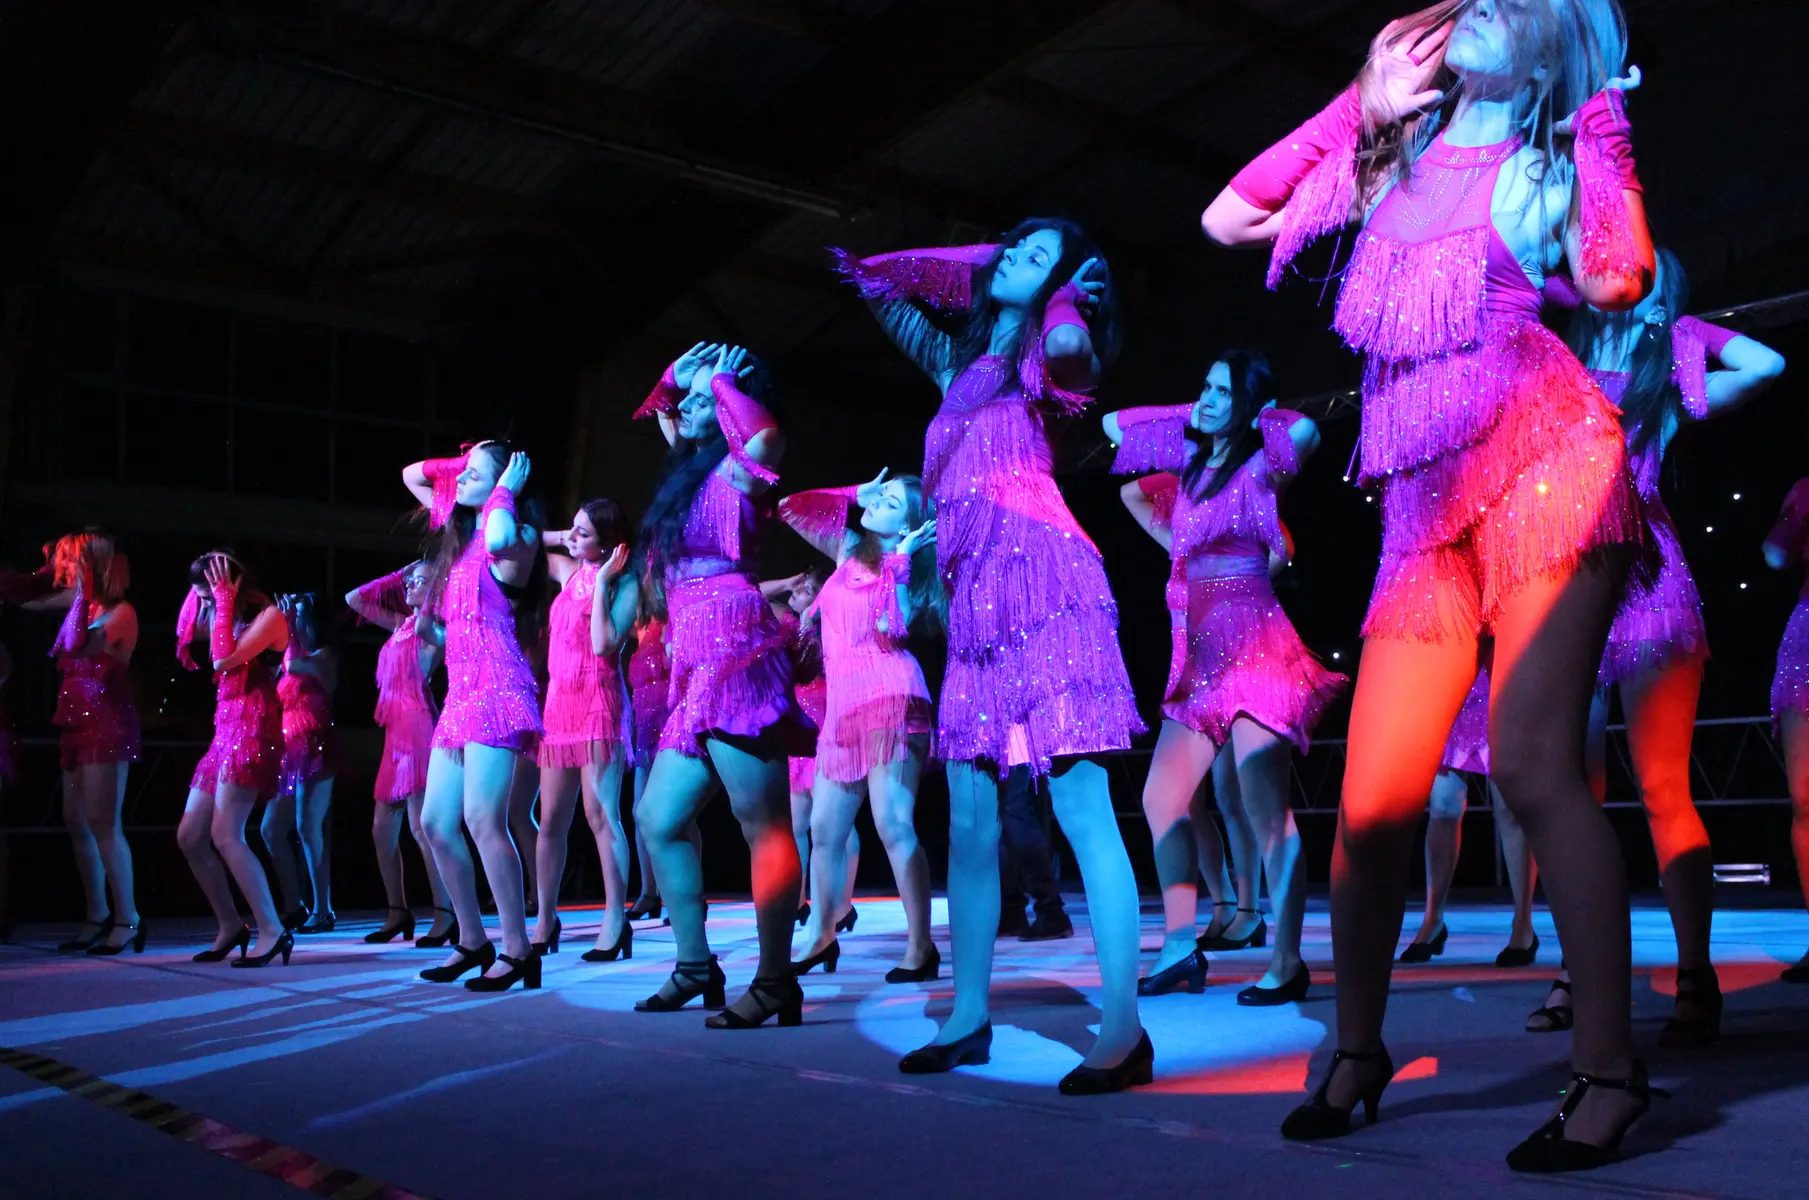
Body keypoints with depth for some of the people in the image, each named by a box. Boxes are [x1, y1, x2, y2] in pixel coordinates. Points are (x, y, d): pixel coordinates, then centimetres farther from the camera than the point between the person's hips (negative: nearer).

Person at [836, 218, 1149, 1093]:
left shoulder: (1045, 352, 4)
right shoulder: (961, 362, 24)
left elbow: (1070, 346, -23)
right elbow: (891, 299, 40)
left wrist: (1069, 298, -3)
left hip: (1041, 584, -7)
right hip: (975, 601, 8)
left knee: (1082, 809, -12)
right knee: (969, 820, 7)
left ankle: (1124, 1031, -11)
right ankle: (968, 1018, 15)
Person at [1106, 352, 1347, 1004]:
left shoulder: (1258, 468, -3)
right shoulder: (1191, 467, 17)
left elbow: (1305, 431, -25)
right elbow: (1113, 426, 29)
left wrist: (1261, 418, -4)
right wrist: (1191, 416, 19)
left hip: (1251, 647, -8)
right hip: (1200, 656, 8)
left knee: (1263, 808, -9)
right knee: (1162, 796, 4)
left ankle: (1287, 962, -4)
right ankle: (1180, 946, 11)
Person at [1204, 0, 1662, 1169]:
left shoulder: (1548, 166, 11)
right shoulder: (1388, 160, 23)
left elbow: (1619, 278, -12)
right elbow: (1230, 219, 14)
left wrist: (1601, 121, 1)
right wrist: (1360, 107, 16)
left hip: (1542, 464, -3)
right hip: (1425, 512, 4)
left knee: (1533, 763, -18)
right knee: (1374, 803, -3)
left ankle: (1610, 1067, -6)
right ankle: (1356, 1051, 14)